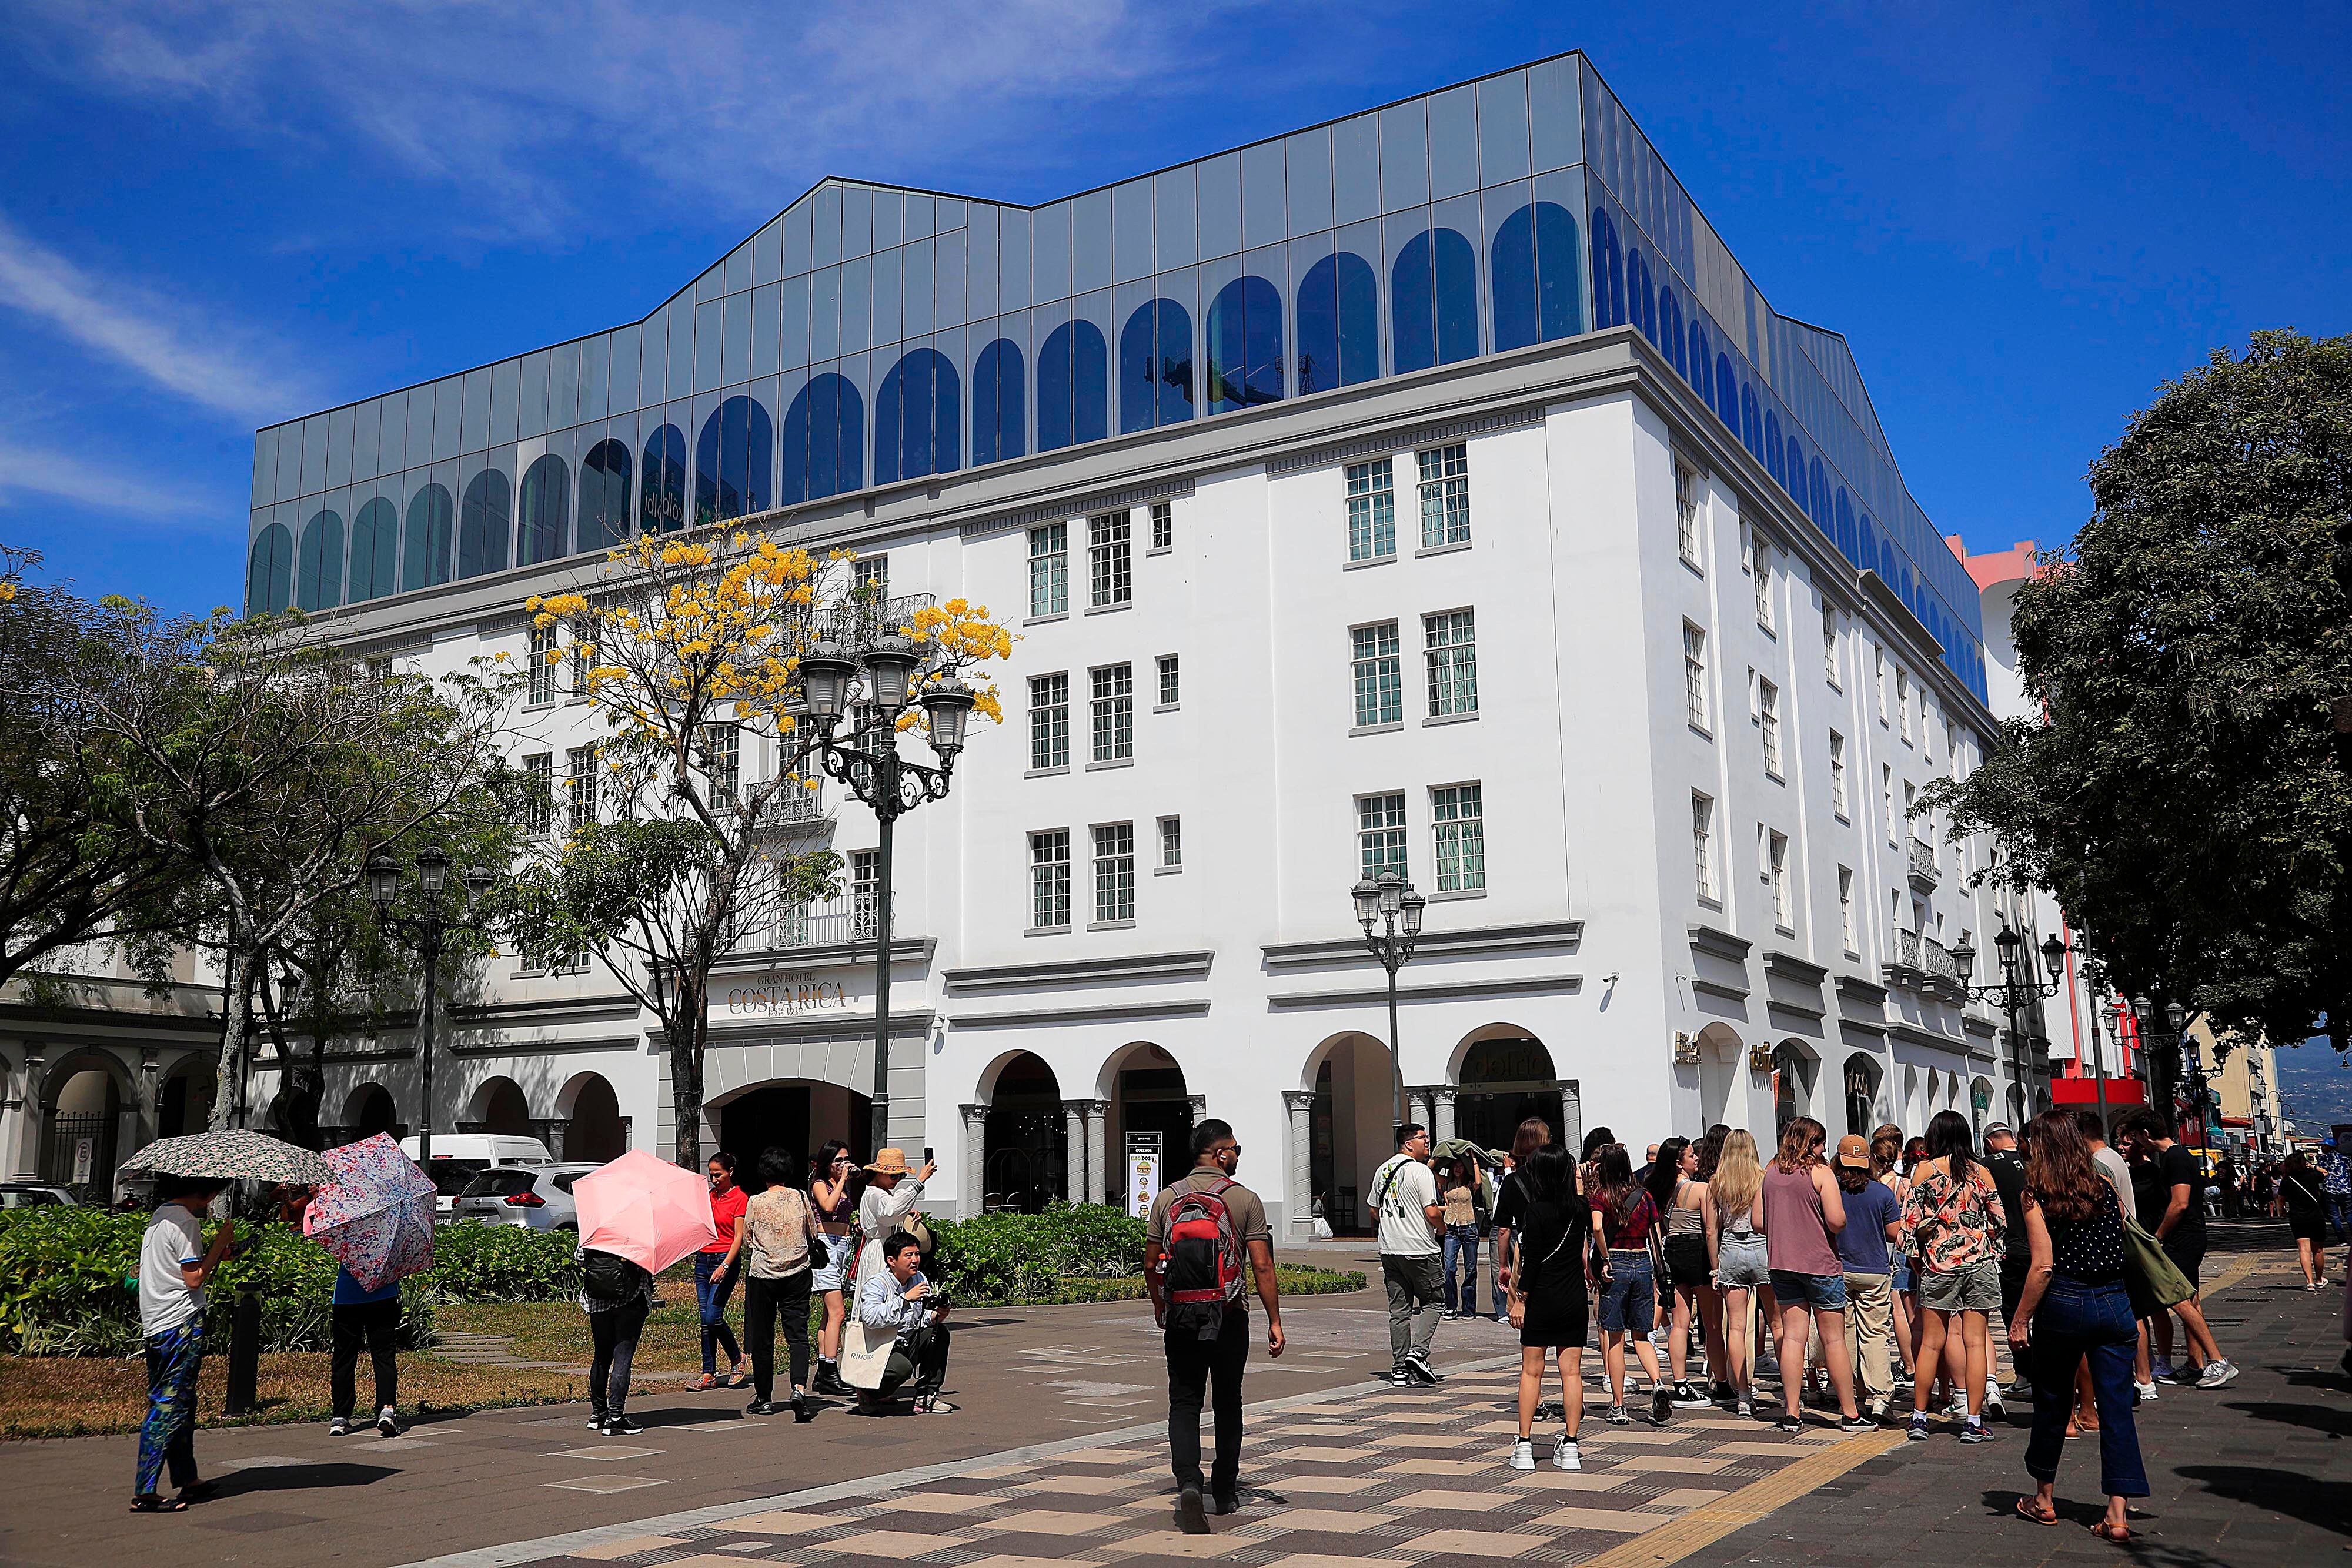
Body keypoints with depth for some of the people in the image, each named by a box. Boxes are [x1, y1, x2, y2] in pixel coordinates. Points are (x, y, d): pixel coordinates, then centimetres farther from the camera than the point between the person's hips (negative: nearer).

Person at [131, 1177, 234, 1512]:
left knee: (174, 1404, 16)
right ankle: (144, 1493, -8)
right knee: (171, 1406, -7)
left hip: (155, 1326, 10)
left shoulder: (160, 1217, 16)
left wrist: (213, 1254, 14)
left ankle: (186, 1480, 25)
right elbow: (194, 1278, -16)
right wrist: (220, 1243, -8)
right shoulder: (185, 1221, -13)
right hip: (182, 1324, -10)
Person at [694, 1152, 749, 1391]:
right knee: (705, 1319, 2)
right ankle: (709, 1374, 6)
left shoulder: (740, 1198, -5)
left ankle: (737, 1358, 10)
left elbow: (739, 1237, -10)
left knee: (713, 1317, -12)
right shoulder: (709, 1196, 14)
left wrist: (725, 1266, -19)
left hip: (725, 1260, -6)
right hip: (703, 1259, 6)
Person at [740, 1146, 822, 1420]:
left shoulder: (755, 1202, -4)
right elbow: (814, 1236, 11)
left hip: (761, 1274, -1)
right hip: (797, 1274, 1)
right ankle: (799, 1389, -21)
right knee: (798, 1334, -1)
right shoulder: (801, 1198, 1)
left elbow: (746, 1243, 4)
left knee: (762, 1338, 9)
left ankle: (764, 1398, 16)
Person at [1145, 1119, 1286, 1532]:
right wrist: (1275, 1322, -4)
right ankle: (1225, 1490, 25)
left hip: (1180, 1318, 1)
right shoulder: (1245, 1200, -4)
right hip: (1229, 1317, -1)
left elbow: (1151, 1264, 7)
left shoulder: (1167, 1198, 3)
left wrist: (1160, 1308, 22)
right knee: (1227, 1403, 15)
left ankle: (1189, 1482, -18)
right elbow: (1262, 1267, -9)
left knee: (1183, 1403, 4)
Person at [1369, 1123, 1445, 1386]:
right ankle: (1417, 1352, -8)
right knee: (1433, 1301, 6)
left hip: (1389, 1248, 7)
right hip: (1418, 1249, -7)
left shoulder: (1382, 1170, 12)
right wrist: (1441, 1228, 4)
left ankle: (1401, 1367, 9)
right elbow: (1432, 1213, -16)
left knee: (1399, 1309, 9)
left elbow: (1375, 1209, 20)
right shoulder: (1420, 1171, -12)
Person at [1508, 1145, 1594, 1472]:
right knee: (1571, 1372, 6)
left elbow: (1532, 1261, -13)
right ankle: (1569, 1447, 7)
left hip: (1541, 1298, -4)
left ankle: (1524, 1447, 7)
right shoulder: (1581, 1207, 1)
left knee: (1531, 1371, 5)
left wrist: (1521, 1299, -6)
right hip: (1574, 1298, 4)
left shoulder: (1536, 1211, -13)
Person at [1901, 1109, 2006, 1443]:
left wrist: (1917, 1253, 7)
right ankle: (1974, 1423, 2)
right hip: (1980, 1262, 1)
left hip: (1939, 1263, -1)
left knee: (1931, 1343, 6)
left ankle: (1919, 1418, 11)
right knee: (1975, 1341, 3)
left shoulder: (1926, 1169, -3)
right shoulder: (1980, 1171, 3)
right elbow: (2000, 1220, 6)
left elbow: (1913, 1219, -6)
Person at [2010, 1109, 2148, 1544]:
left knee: (2052, 1403, 13)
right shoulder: (2105, 1189, 5)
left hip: (2063, 1303, -3)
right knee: (2117, 1408, 3)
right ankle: (2117, 1516, -1)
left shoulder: (2035, 1194, -7)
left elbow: (2043, 1266, -13)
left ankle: (2044, 1500, 28)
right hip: (2114, 1303, 3)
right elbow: (2126, 1248, 6)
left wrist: (2020, 1321, -9)